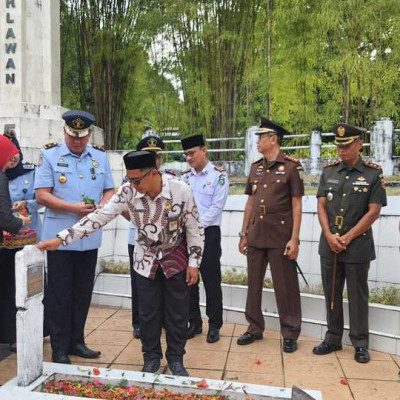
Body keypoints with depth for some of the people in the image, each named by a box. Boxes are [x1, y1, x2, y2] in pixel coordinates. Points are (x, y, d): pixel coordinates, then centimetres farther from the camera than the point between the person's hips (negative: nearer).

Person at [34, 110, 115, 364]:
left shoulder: (100, 157, 8)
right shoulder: (50, 155, -4)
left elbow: (110, 190, 11)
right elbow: (41, 195, -10)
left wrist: (100, 207, -10)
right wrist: (73, 208, -20)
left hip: (90, 237, 4)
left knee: (83, 292, 13)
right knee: (59, 294, 3)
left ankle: (76, 341, 27)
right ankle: (59, 348, 15)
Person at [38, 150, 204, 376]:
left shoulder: (180, 190, -25)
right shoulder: (129, 192, -19)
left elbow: (194, 229, -13)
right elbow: (99, 217, -19)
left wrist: (194, 263, -11)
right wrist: (60, 239, -23)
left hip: (176, 257, -2)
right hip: (146, 258, 2)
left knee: (178, 311, 5)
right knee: (148, 311, 8)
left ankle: (176, 358, 23)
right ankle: (152, 357, 26)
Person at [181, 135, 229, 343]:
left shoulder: (218, 175, -3)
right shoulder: (184, 177, 12)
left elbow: (216, 206, -10)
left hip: (208, 232, -5)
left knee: (211, 280, 0)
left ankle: (214, 325, 13)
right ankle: (194, 322, 23)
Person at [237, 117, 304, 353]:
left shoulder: (291, 166, -7)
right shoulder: (255, 167, 10)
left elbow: (297, 205, -8)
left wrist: (294, 239, -13)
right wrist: (244, 234, 12)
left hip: (281, 237, -6)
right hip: (256, 236, 6)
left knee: (285, 288, 4)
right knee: (254, 284, 13)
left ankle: (290, 334, 17)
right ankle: (255, 328, 27)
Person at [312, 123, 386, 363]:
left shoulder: (373, 173, -5)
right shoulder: (329, 171, 5)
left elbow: (374, 211, -8)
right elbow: (321, 206, 5)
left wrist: (347, 237, -11)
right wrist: (329, 236, -8)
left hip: (358, 246, -3)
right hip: (329, 244, 4)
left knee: (357, 296, 6)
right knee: (331, 293, 12)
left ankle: (360, 344, 20)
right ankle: (333, 339, 25)